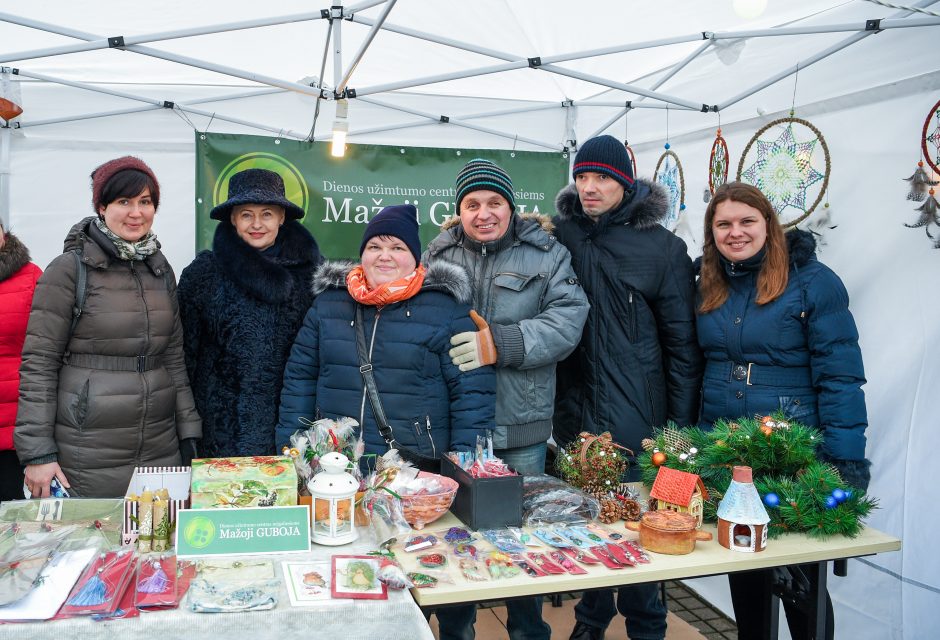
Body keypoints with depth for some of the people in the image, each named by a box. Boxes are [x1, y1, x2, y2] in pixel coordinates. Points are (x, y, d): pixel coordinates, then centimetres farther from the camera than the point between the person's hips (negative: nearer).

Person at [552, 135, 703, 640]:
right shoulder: (559, 234, 4)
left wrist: (682, 426, -5)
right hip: (573, 413, 4)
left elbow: (682, 342, -3)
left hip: (635, 419, -3)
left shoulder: (662, 247, -5)